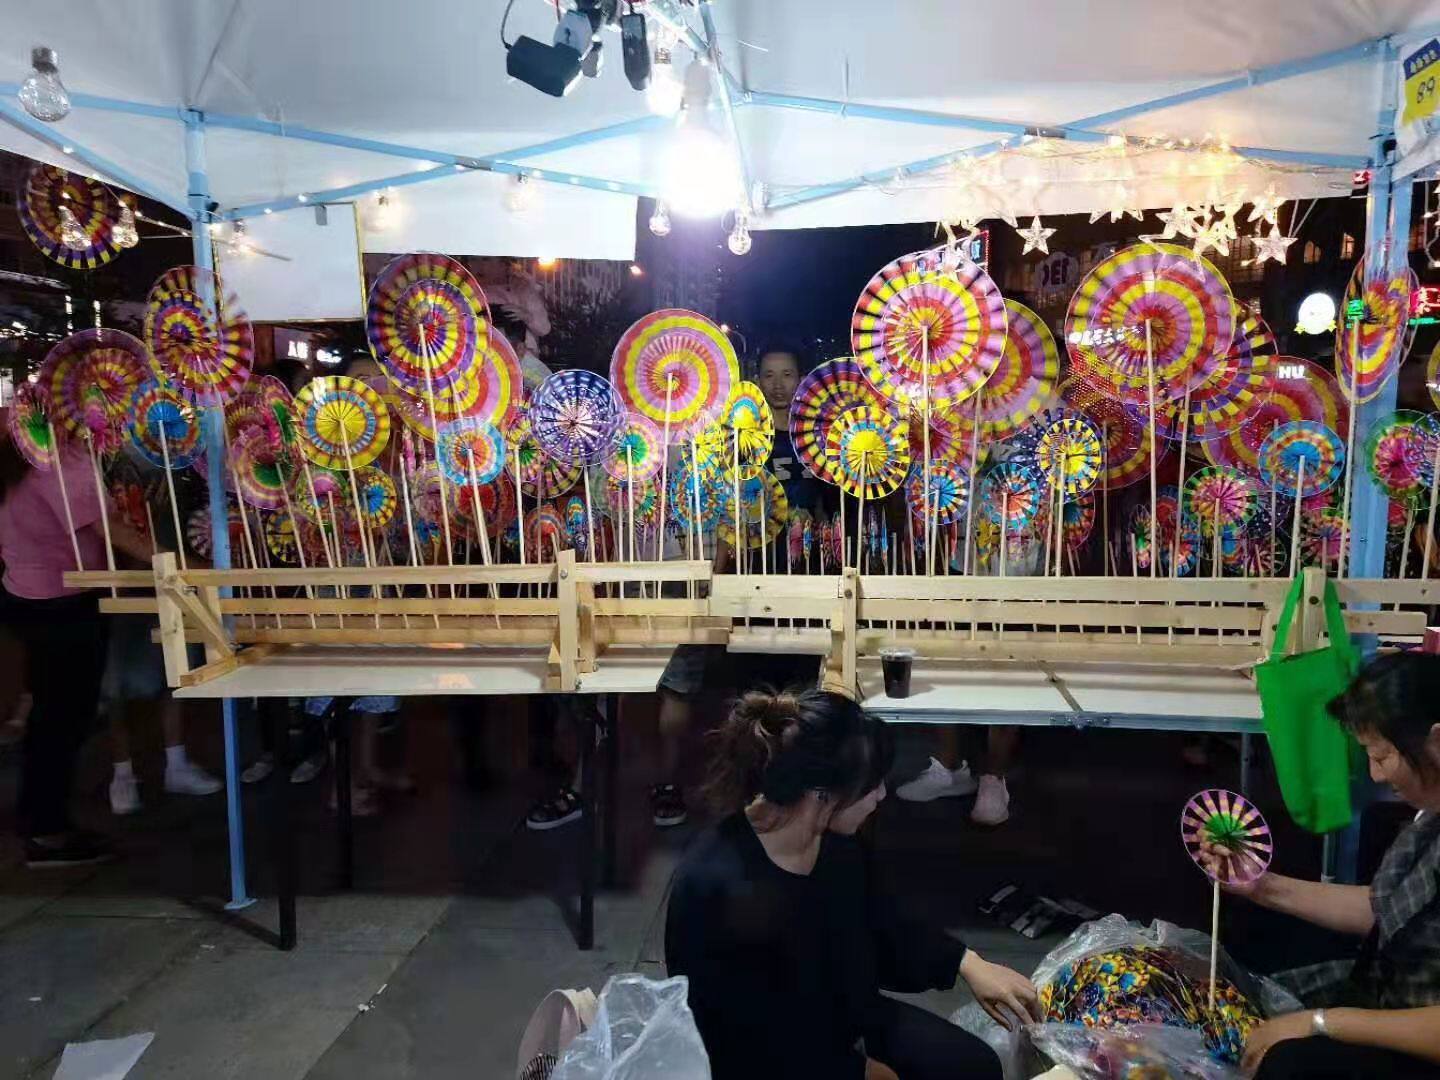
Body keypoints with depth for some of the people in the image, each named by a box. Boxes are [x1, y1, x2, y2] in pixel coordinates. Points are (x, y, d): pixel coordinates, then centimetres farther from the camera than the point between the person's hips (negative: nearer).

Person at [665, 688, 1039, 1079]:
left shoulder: (835, 839, -12)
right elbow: (751, 1046, -24)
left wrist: (967, 963, -6)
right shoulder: (718, 890, -35)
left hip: (846, 1018, 7)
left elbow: (882, 926, 6)